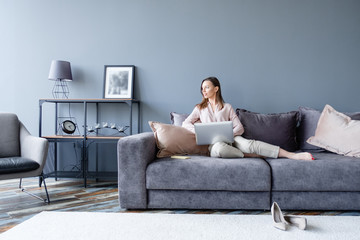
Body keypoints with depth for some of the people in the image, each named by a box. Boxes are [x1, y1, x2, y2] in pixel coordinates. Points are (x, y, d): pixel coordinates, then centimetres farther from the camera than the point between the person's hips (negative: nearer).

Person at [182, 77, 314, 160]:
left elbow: (239, 128, 9)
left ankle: (294, 155, -41)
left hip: (230, 139, 0)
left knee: (249, 143, -34)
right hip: (213, 143, 0)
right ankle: (250, 155, -22)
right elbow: (185, 123, 10)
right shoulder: (200, 108, 19)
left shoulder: (227, 107, 17)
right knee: (219, 148, -41)